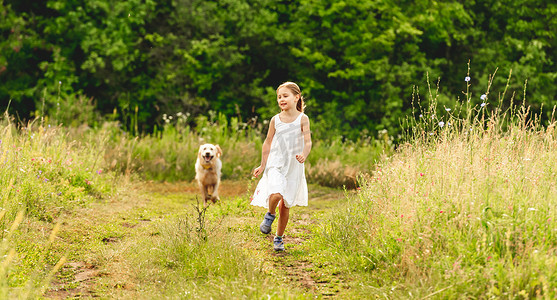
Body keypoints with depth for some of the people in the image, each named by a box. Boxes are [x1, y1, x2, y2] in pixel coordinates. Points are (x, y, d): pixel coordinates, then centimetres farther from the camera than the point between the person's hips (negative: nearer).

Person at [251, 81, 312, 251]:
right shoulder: (276, 120, 3)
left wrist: (304, 155, -31)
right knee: (275, 194, -26)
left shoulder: (302, 119, -3)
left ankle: (279, 238, 23)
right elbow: (268, 143, 11)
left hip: (294, 167, 0)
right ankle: (270, 215, 7)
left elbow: (307, 141, -10)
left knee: (286, 205, 6)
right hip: (276, 164, 0)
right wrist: (263, 165, 11)